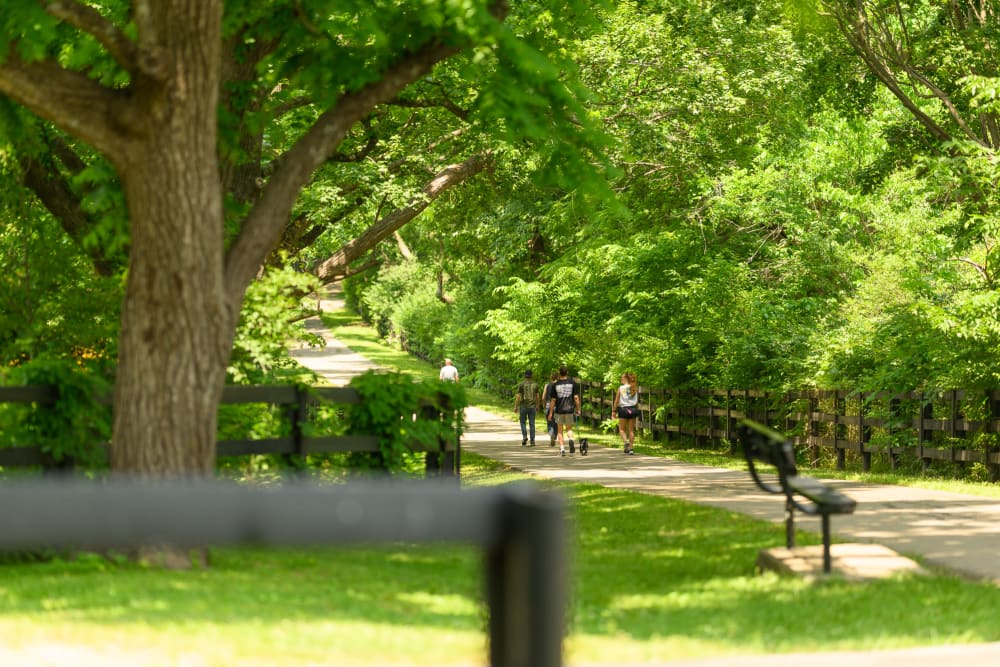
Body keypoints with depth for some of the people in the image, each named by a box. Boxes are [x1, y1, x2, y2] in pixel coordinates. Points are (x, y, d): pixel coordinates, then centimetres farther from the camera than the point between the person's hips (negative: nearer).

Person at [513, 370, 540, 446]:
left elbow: (518, 396, -8)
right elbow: (537, 396, 5)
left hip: (523, 406, -2)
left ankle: (524, 436, -8)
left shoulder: (521, 384, -6)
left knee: (523, 422, 13)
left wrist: (515, 407, -3)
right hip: (532, 407, 2)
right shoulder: (535, 384, 2)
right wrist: (537, 406, 17)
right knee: (532, 424, 4)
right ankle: (532, 441, 1)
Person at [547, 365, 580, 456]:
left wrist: (550, 412, 6)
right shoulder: (572, 383, 0)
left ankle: (562, 449, 2)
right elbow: (576, 397, -4)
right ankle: (571, 439, -20)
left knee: (560, 430, 10)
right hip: (570, 409, 0)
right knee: (569, 428, 12)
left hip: (559, 410, 0)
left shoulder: (556, 385, 0)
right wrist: (578, 409, 3)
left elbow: (553, 400, 0)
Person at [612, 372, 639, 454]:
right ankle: (631, 447, 7)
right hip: (633, 409, 3)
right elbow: (637, 401, 8)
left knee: (622, 429, 8)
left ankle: (625, 441, -18)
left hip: (624, 409, -3)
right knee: (631, 430, 9)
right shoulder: (635, 388, 3)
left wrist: (614, 411, 4)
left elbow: (616, 401, -4)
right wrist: (637, 411, 17)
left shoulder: (621, 388, -7)